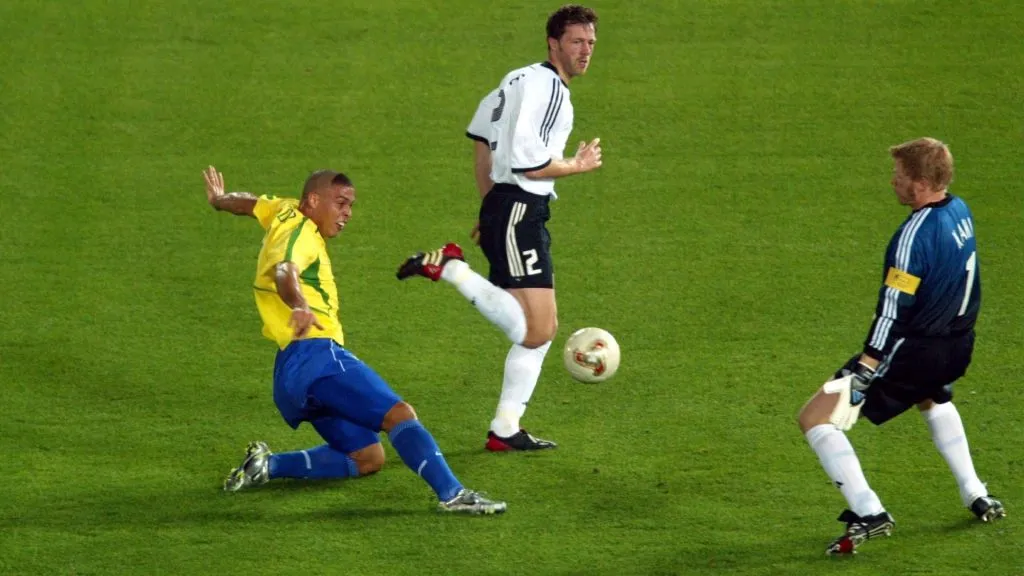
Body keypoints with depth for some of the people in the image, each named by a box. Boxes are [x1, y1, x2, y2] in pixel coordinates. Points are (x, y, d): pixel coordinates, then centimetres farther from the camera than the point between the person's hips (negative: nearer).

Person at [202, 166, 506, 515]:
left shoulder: (284, 213, 23)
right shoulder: (300, 231, -5)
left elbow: (247, 203, 44)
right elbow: (283, 271, -27)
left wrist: (219, 201, 67)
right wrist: (299, 306, -48)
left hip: (290, 370, 10)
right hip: (315, 353, -10)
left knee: (366, 458, 7)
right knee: (399, 414, -23)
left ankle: (269, 465, 1)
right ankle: (451, 493, -40)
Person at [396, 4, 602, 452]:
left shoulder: (522, 79, 19)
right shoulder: (546, 86, -13)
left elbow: (481, 133, 29)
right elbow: (527, 161, -21)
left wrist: (490, 208, 31)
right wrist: (578, 166, -3)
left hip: (501, 209, 11)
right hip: (518, 211, -11)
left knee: (543, 328, 12)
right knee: (536, 330, -17)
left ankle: (505, 430, 15)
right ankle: (450, 268, -12)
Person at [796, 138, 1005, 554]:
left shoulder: (915, 235, -25)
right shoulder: (960, 212, 2)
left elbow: (893, 313, -26)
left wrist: (864, 371, -24)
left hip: (913, 349, -9)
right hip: (957, 344, 9)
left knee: (815, 418, -5)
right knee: (934, 399, 43)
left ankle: (868, 514, -13)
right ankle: (976, 497, 41)